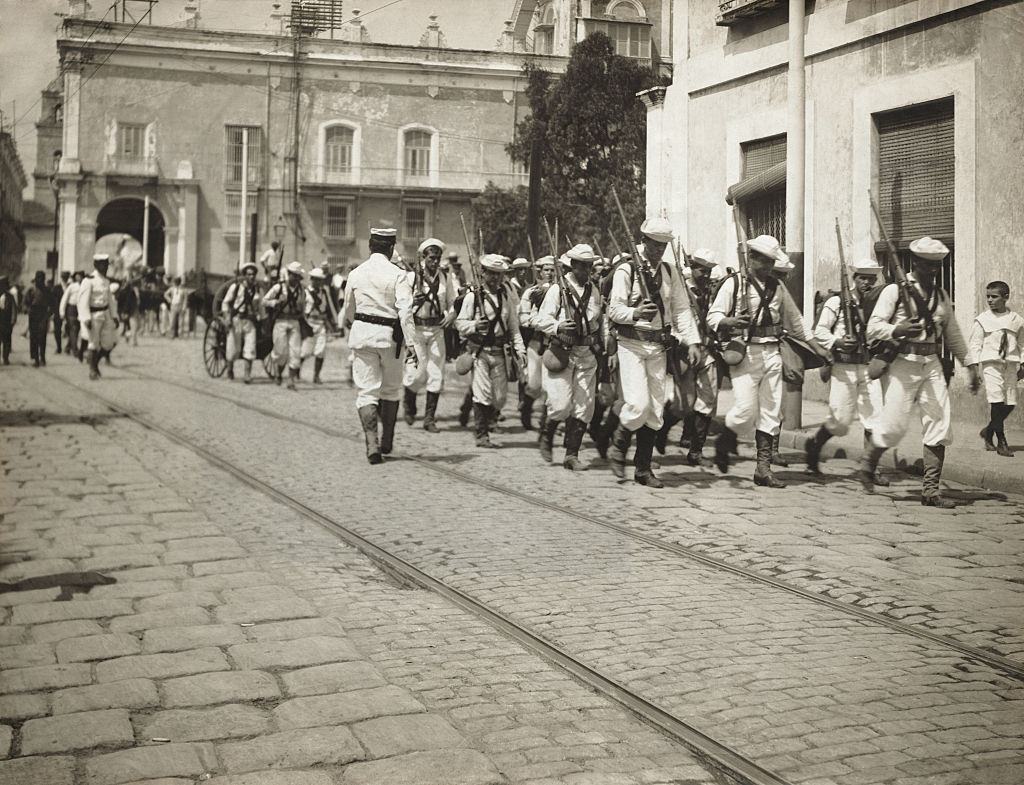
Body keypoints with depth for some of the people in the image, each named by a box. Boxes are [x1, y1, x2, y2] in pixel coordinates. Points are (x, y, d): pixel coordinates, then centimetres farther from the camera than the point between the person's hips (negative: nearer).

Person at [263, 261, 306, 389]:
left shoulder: (301, 291, 11)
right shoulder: (278, 287, -1)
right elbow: (265, 300, 2)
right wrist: (276, 302, -16)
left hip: (295, 323, 3)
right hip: (281, 322, -3)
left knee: (295, 352, -6)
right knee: (281, 351, -6)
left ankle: (291, 380, 1)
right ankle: (279, 373, 24)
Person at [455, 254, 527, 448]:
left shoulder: (506, 294, 7)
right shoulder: (473, 296, -4)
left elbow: (513, 324, 13)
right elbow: (460, 323, -2)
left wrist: (519, 350, 8)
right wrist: (475, 325, -22)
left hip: (500, 352, 4)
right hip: (479, 351, -4)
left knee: (501, 396, 5)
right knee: (483, 394, -7)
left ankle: (487, 424, 28)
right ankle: (481, 435, 2)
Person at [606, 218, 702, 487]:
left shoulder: (669, 272, 12)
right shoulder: (626, 270, -5)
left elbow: (681, 309, 11)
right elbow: (614, 309, -9)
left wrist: (693, 341, 1)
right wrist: (635, 313, -29)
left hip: (659, 346, 6)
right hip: (632, 344, -5)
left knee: (656, 409, 5)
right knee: (638, 403, -17)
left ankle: (643, 468, 14)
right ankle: (618, 449, 9)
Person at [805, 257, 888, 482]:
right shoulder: (837, 302, -2)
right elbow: (819, 330, -5)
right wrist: (837, 342, -21)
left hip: (869, 368, 4)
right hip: (843, 367, -4)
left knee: (874, 417, -3)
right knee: (840, 420, -3)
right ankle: (813, 446, 25)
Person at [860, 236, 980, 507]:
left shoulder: (941, 296, 15)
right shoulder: (894, 291, -2)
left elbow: (953, 333, 22)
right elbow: (873, 327, -6)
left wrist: (970, 366, 19)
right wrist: (898, 330, -24)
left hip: (932, 364, 5)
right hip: (903, 363, -5)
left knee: (940, 426, -2)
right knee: (894, 425, -8)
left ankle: (930, 489, 4)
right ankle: (867, 464, 21)